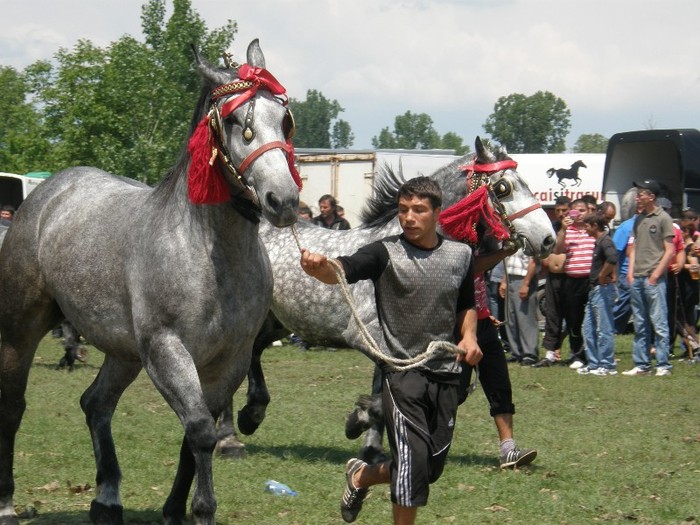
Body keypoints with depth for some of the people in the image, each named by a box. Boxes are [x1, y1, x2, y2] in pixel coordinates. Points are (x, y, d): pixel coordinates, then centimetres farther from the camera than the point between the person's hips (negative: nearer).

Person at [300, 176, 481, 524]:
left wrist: (469, 335, -1)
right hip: (401, 369, -5)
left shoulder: (461, 255, 4)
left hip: (446, 373, 5)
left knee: (433, 467, 12)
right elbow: (344, 271, -28)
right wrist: (320, 268, -50)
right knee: (413, 459, -14)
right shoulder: (386, 254, -10)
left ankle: (361, 476, 38)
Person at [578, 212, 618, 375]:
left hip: (603, 289, -10)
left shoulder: (605, 241, -14)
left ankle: (607, 365, -1)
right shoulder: (598, 241, 16)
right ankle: (594, 364, 16)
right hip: (595, 290, 10)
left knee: (604, 329, -5)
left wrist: (602, 276, -21)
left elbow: (612, 259, -32)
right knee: (589, 329, 12)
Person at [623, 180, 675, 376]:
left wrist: (656, 274, -12)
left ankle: (663, 365, -6)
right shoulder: (639, 219, 16)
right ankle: (641, 364, 14)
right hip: (637, 278, 7)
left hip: (654, 279, -7)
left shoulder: (663, 218, -4)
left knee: (659, 323, -7)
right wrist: (631, 271, 8)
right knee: (640, 325, 9)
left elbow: (669, 251, -7)